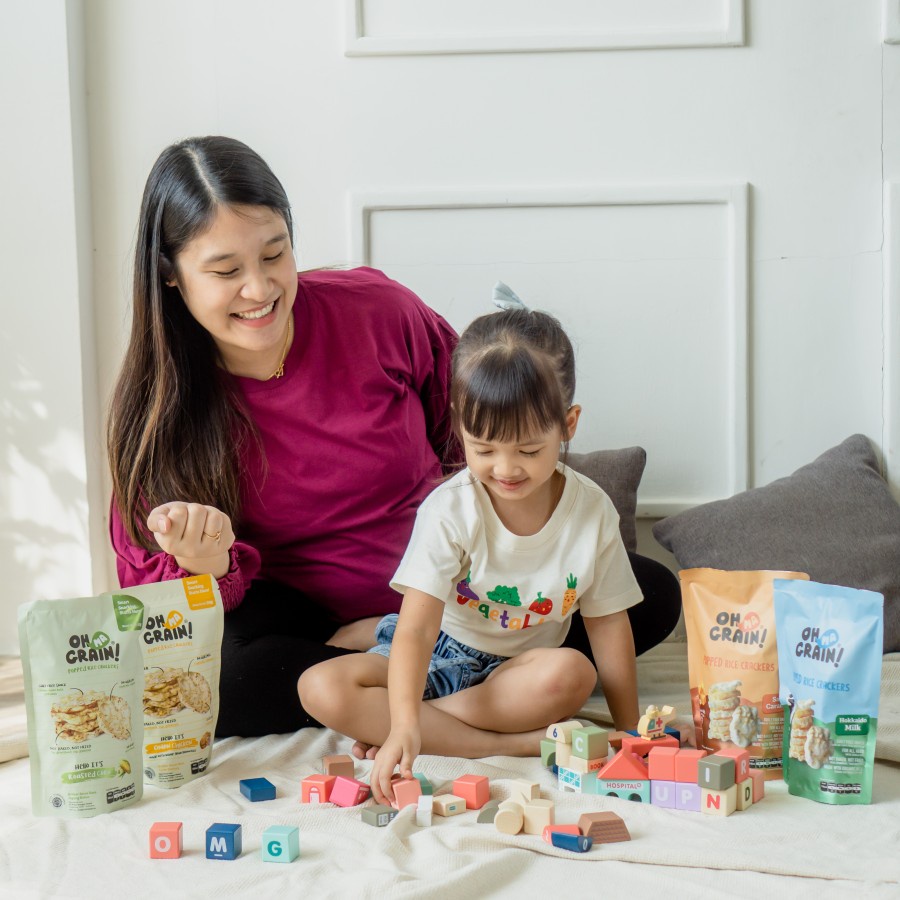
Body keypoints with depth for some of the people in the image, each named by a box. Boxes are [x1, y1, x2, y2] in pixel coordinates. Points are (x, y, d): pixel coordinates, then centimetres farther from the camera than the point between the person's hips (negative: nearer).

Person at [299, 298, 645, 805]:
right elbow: (416, 629, -29)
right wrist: (403, 724, -44)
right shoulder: (450, 511, -20)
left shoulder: (592, 510, -12)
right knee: (321, 689, -26)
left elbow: (608, 622, -2)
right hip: (441, 655, -1)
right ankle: (511, 743, -29)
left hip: (521, 667, 1)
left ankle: (406, 728, -22)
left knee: (571, 673, -35)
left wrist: (629, 731, -3)